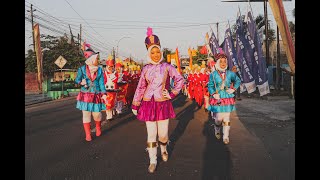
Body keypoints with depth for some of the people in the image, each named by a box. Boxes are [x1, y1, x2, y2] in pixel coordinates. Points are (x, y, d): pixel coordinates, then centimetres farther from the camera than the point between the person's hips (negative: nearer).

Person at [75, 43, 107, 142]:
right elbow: (77, 80, 7)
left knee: (97, 114, 3)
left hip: (96, 95, 1)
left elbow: (101, 82, 2)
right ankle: (88, 135, 14)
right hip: (85, 95, -1)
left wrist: (103, 94, -6)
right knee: (86, 114, 2)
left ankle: (98, 128, 35)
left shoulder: (99, 69, 3)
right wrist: (81, 82, -15)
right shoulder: (82, 69, -2)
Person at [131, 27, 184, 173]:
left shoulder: (167, 66, 0)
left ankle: (164, 150, 38)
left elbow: (180, 80, 3)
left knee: (163, 133, 5)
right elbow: (140, 87, 7)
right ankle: (152, 161, 19)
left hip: (163, 103, -1)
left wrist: (172, 94, -4)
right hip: (148, 104, 1)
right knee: (151, 134, 4)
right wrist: (135, 105, 7)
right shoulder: (146, 68, 5)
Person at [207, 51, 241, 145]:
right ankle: (217, 131, 28)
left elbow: (238, 81, 17)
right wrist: (214, 94, -15)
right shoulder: (213, 74, -3)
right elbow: (210, 86, -1)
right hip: (217, 99, -2)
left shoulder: (230, 73, 3)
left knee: (226, 118, 4)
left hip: (228, 98, 2)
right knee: (218, 118, -3)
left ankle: (226, 137, 15)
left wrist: (233, 89, 3)